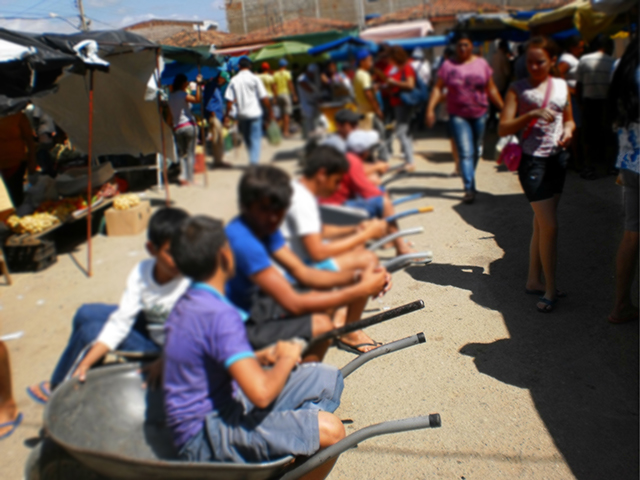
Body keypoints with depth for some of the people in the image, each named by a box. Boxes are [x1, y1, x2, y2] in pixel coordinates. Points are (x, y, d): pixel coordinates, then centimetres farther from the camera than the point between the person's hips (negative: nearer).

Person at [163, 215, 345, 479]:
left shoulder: (187, 304, 6)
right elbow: (261, 393, -33)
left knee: (326, 378, 5)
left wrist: (264, 357, 5)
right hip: (206, 438, -10)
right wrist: (287, 358, -12)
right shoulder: (219, 314, -25)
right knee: (330, 430, -25)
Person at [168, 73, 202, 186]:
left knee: (181, 153, 10)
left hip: (177, 128, 5)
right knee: (190, 153, 0)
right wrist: (198, 84, -24)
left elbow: (170, 114, 13)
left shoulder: (171, 96, 12)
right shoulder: (183, 94, -7)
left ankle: (183, 177, -2)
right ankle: (189, 178, 1)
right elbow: (197, 100, -25)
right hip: (189, 125, -5)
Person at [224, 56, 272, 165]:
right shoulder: (254, 79, -5)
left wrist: (227, 115, 4)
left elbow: (229, 100, -3)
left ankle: (253, 159, 26)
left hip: (242, 114, 3)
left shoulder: (234, 80, 1)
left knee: (246, 138, 16)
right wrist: (269, 112, 3)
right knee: (255, 138, 1)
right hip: (255, 112, -3)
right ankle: (254, 160, -9)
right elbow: (264, 97, -6)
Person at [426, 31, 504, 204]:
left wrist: (503, 108, 5)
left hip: (479, 114, 3)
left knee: (476, 151, 11)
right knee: (465, 152, -10)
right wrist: (430, 108, -16)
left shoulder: (481, 63, 5)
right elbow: (438, 88, -3)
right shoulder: (448, 65, 1)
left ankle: (470, 180, 30)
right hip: (458, 115, -3)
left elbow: (491, 89, 8)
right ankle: (469, 188, -9)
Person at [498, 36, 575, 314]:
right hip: (533, 160, -5)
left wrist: (568, 129, 0)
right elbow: (503, 128, -9)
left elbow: (569, 119, 22)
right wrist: (531, 115, -22)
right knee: (549, 225, -9)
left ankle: (534, 280, 23)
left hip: (557, 158, 5)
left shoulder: (562, 86, 11)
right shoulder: (519, 88, -2)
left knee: (541, 223, 12)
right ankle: (550, 289, 2)